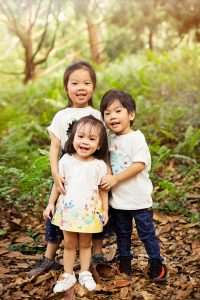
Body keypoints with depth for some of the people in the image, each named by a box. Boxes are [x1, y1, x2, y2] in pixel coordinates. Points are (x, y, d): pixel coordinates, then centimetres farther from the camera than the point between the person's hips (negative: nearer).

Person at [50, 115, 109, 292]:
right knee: (69, 244, 11)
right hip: (68, 209, 1)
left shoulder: (100, 165, -10)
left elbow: (103, 190, -2)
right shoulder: (66, 160, -7)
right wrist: (51, 203, 5)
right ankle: (68, 275, 25)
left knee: (85, 243, 13)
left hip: (89, 211, -1)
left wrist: (105, 211, 0)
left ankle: (85, 274, 30)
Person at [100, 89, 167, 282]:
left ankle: (156, 264, 21)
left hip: (139, 199, -6)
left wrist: (115, 179, -23)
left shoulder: (136, 138, -14)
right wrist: (106, 178, -2)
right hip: (118, 199, 6)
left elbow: (140, 164, -21)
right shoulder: (110, 140, 5)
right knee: (122, 233, 18)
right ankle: (124, 263, 33)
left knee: (146, 233, 6)